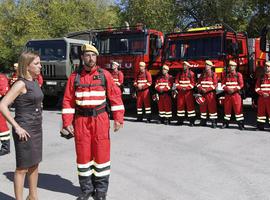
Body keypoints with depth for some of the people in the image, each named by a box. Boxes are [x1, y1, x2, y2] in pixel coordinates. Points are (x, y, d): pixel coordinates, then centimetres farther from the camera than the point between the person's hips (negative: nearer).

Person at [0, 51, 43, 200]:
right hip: (24, 130, -8)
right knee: (22, 168, 2)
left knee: (34, 165, 18)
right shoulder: (21, 83, -15)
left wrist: (38, 123, 14)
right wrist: (17, 127, -21)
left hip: (36, 128, 8)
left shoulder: (35, 82, 9)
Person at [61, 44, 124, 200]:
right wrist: (67, 122, -4)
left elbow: (115, 96, -1)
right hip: (81, 120, 1)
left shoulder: (105, 75, 1)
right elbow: (68, 101, 3)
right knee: (83, 154, 7)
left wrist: (118, 118, -6)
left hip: (100, 119, -1)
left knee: (101, 153, 2)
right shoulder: (74, 77, 3)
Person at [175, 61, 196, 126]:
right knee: (180, 105, 4)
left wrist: (186, 88, -15)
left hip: (189, 92, -4)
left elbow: (193, 83, -6)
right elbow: (176, 82, 7)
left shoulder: (191, 74, 1)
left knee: (190, 105, -5)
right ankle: (180, 120, 14)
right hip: (180, 92, 4)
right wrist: (180, 87, -9)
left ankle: (192, 121, -2)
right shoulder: (179, 74, 12)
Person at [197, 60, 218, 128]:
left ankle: (214, 122, -3)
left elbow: (215, 84, -8)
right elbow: (198, 83, 11)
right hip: (203, 94, 5)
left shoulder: (213, 74, 0)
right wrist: (201, 89, -9)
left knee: (212, 107, -5)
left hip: (210, 94, -5)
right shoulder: (202, 75, 14)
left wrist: (207, 90, -17)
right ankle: (203, 121, 18)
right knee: (202, 107, 8)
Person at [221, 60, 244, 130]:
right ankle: (226, 123, 19)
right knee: (227, 109, 8)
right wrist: (227, 89, -11)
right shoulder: (226, 75, 12)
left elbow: (241, 84, -5)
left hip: (236, 94, -3)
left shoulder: (239, 74, 2)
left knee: (238, 109, -5)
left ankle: (241, 124, -2)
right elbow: (223, 84, 7)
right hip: (227, 94, 4)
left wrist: (234, 89, -17)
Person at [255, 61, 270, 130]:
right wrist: (262, 93, -9)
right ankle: (260, 126, 15)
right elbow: (257, 88, 7)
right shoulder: (261, 78, 12)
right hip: (261, 98, 3)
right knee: (261, 111, 7)